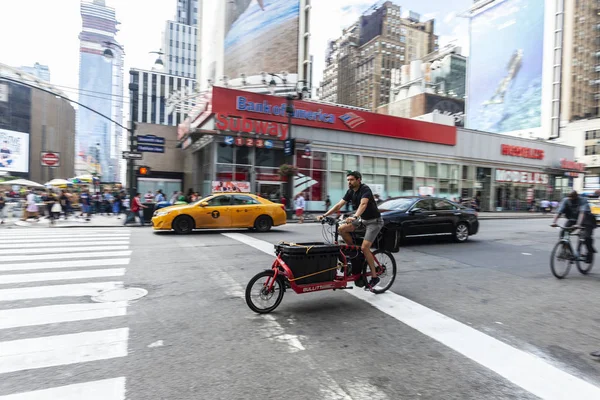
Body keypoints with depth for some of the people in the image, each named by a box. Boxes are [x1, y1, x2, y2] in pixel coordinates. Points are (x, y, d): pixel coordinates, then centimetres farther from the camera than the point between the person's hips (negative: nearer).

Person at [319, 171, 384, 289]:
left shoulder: (365, 189, -21)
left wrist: (354, 217, -56)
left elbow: (363, 204, -39)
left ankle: (374, 277, -4)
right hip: (362, 220, 7)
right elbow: (339, 205, -3)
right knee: (341, 229, -11)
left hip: (374, 221, -7)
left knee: (364, 247, -19)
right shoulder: (350, 192, 1)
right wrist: (324, 215, -13)